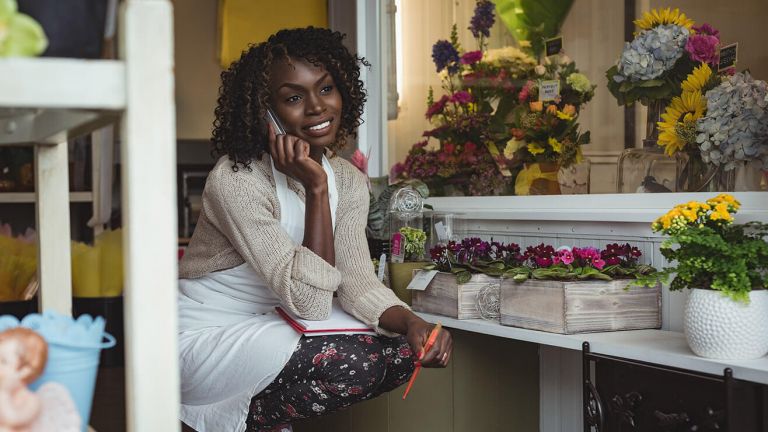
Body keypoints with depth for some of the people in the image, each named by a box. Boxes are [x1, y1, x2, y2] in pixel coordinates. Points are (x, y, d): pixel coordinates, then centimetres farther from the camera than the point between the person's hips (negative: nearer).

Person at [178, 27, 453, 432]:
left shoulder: (349, 180, 1)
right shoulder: (236, 180, -23)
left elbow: (357, 282, -6)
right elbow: (310, 301, -26)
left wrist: (412, 323, -26)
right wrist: (316, 189, -28)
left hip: (266, 330, 8)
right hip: (202, 340, -7)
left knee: (401, 351, -10)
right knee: (355, 363, -27)